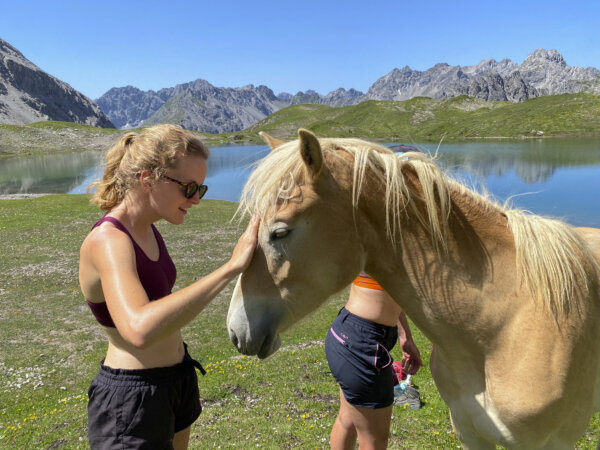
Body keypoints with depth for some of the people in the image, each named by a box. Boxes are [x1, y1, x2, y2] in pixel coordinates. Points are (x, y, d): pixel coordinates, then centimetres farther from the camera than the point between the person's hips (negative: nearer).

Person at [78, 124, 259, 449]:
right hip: (132, 398, -9)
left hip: (176, 377, 9)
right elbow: (140, 329, -43)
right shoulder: (107, 240, -26)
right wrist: (231, 267, -42)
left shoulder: (147, 230, 1)